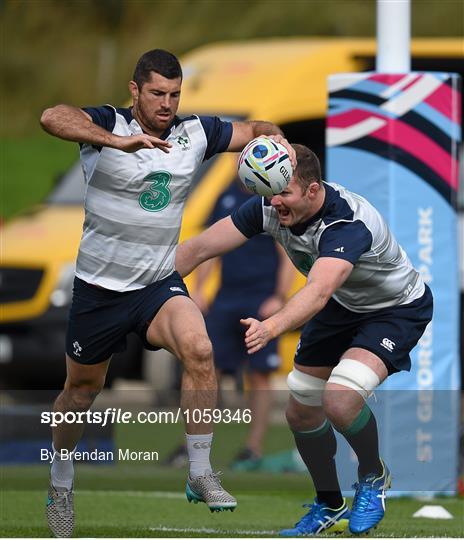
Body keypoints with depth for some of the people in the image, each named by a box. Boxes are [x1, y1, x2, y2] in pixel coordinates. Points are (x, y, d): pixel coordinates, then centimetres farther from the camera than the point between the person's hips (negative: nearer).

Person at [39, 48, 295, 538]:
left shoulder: (195, 133, -2)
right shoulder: (108, 125, -15)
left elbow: (253, 130, 10)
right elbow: (52, 118, -35)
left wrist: (274, 138, -15)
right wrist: (118, 141, -49)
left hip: (159, 285, 2)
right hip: (98, 288, -2)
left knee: (198, 350, -27)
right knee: (82, 388, 14)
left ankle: (201, 475, -18)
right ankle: (60, 483, 41)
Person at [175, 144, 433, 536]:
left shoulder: (347, 224, -40)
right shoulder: (270, 208, -19)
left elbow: (318, 291, -57)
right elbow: (199, 248, -15)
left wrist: (271, 327, -73)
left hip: (398, 309, -8)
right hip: (342, 307, 8)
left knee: (340, 400, -28)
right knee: (301, 413, 7)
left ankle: (373, 477, 3)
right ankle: (329, 508, 31)